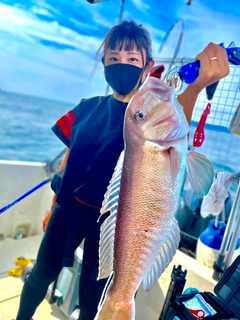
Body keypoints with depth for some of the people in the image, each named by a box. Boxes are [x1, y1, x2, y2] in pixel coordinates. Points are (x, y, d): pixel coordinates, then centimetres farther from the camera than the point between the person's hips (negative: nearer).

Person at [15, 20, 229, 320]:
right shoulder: (88, 108, 1)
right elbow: (69, 159, 8)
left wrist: (195, 87, -52)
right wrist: (53, 206, 14)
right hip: (69, 207, 4)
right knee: (42, 273, 21)